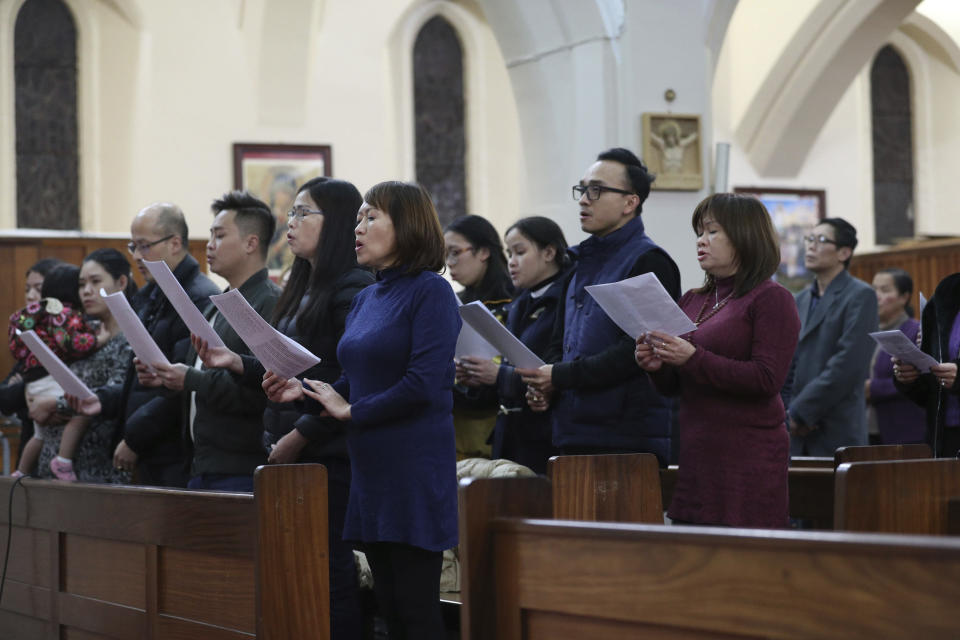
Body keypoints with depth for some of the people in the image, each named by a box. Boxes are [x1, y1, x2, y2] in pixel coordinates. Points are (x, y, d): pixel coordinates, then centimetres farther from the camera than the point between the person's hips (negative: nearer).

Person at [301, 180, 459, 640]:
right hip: (370, 466, 8)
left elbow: (424, 383, -19)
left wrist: (352, 411, -10)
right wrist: (303, 391, -1)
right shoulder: (365, 299, 15)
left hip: (414, 466, -8)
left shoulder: (430, 292, -9)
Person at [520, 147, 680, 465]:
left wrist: (561, 377, -16)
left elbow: (637, 350, -18)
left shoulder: (648, 262, -8)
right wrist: (545, 385, 2)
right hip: (573, 434, 8)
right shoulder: (583, 262, 19)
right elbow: (560, 340, 24)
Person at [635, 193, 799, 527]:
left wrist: (694, 359, -21)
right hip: (694, 456, 7)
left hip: (747, 459, -7)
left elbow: (767, 379, -16)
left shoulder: (772, 299, -4)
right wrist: (657, 366, -3)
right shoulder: (691, 301, 15)